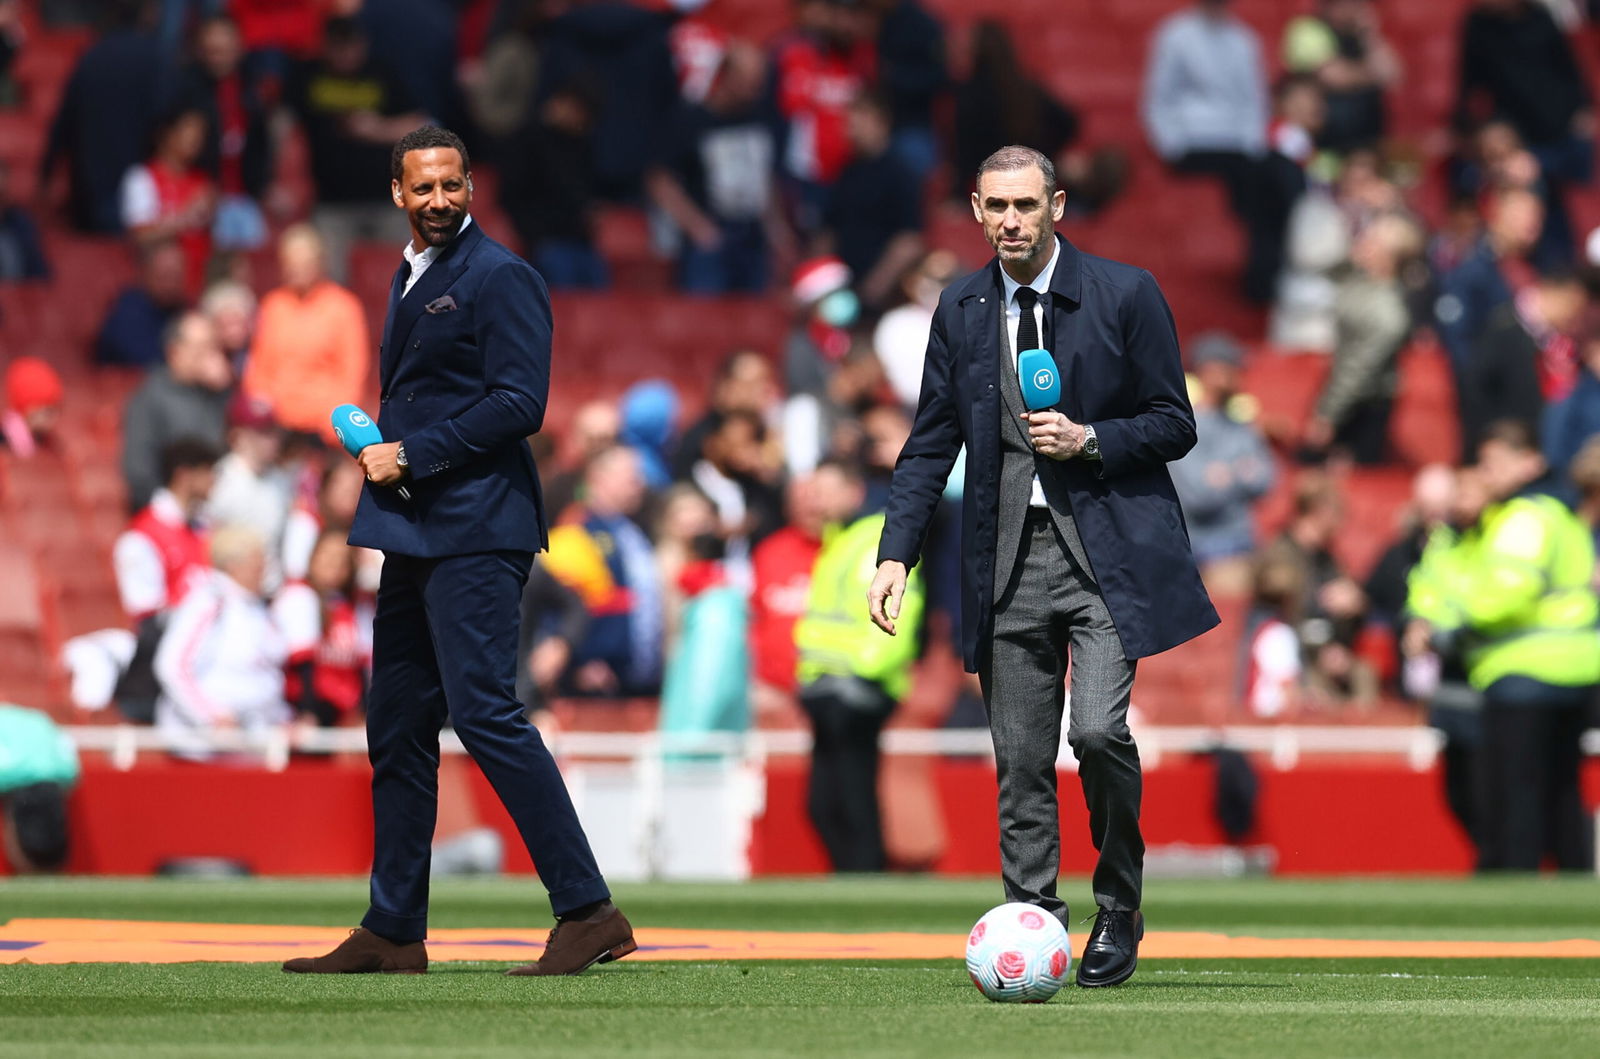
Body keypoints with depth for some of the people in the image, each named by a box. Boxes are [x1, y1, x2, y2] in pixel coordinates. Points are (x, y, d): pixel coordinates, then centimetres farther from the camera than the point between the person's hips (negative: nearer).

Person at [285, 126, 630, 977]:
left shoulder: (500, 278, -8)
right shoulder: (410, 280, 20)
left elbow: (518, 404, -17)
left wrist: (411, 455, -14)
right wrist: (380, 453, 10)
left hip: (476, 531, -9)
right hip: (414, 536, 9)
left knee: (484, 712, -16)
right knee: (396, 727, 10)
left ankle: (588, 911, -16)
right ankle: (392, 931, 16)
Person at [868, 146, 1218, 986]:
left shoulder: (1125, 294, -1)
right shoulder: (962, 310, 10)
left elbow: (1174, 425, 2)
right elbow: (930, 445, 13)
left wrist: (1088, 440, -14)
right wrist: (896, 554, 3)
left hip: (1107, 552, -4)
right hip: (1008, 561, 4)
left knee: (1098, 729, -17)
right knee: (1020, 759, 1)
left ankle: (1118, 909, 3)